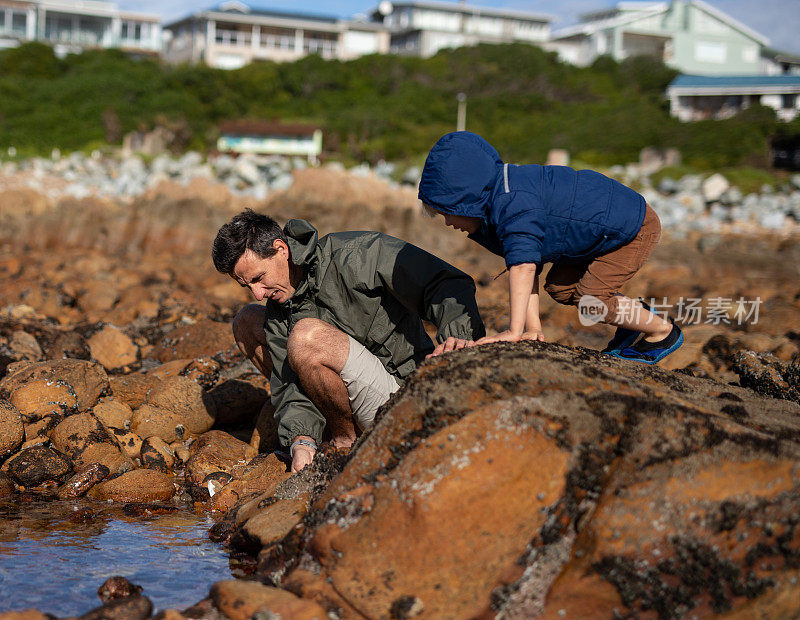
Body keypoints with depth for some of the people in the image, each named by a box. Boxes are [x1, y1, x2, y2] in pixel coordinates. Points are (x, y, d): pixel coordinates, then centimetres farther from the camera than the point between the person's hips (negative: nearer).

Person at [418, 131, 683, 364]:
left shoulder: (512, 203, -33)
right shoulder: (500, 201, 0)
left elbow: (523, 266, -43)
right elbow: (530, 269, -2)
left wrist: (514, 331, -45)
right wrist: (534, 327, -11)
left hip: (636, 226, -10)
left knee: (589, 298, -12)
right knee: (559, 287, 8)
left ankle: (663, 332, 10)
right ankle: (637, 315, 24)